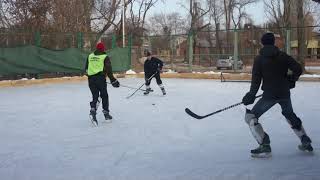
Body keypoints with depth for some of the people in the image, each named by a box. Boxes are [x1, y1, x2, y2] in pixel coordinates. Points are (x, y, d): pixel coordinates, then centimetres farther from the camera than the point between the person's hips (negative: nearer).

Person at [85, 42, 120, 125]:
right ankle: (106, 113, 13)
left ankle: (93, 109, -13)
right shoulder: (105, 57, 0)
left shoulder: (90, 56, 14)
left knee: (95, 96, 10)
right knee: (104, 96, 9)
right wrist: (113, 80, -5)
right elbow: (108, 69, -7)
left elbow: (86, 68, 17)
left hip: (91, 78, 4)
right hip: (100, 78, -4)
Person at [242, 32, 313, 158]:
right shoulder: (283, 56, 4)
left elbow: (256, 79, -9)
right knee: (290, 115, 29)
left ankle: (264, 146, -7)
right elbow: (298, 69, -1)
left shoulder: (259, 59, -3)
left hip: (269, 94, -5)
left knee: (251, 117, 4)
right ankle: (306, 142, 29)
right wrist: (291, 80, 16)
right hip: (285, 93, 5)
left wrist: (251, 95, -6)